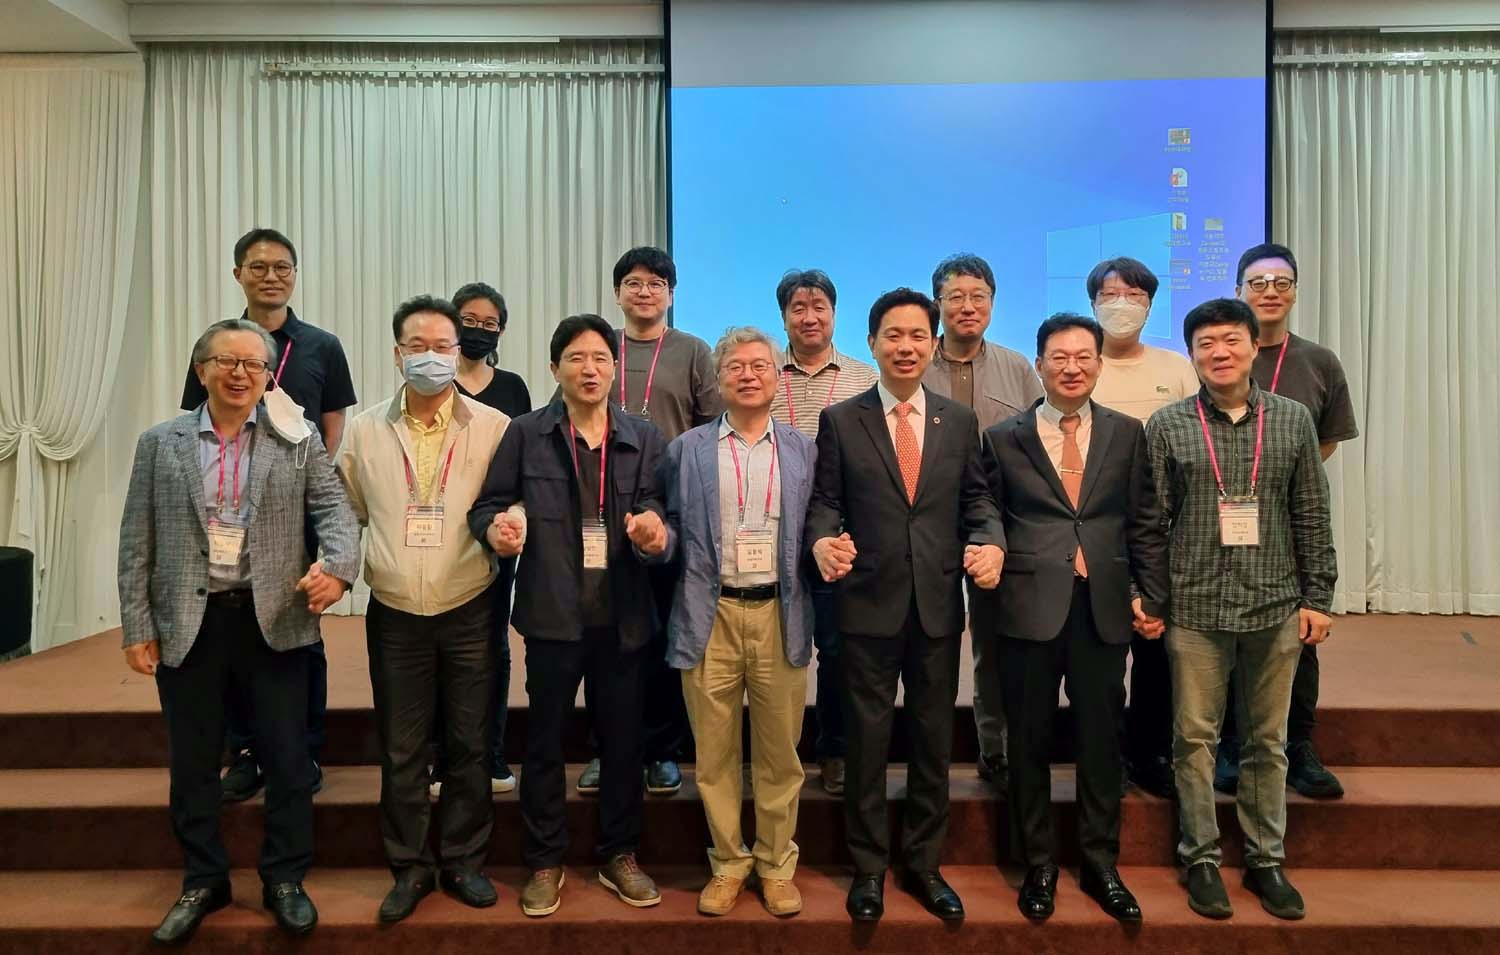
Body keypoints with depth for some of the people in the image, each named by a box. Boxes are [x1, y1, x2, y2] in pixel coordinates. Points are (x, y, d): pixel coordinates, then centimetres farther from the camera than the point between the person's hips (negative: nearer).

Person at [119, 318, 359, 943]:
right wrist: (137, 627, 0)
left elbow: (333, 509, -6)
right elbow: (137, 544, 5)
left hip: (275, 621, -1)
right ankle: (203, 881, 32)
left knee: (288, 759, 6)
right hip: (187, 625, 2)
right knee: (192, 764, 13)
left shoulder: (300, 442, 3)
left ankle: (285, 880, 24)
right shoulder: (160, 444, 6)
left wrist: (338, 566, -27)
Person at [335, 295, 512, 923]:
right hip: (395, 613, 2)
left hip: (469, 611, -1)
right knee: (400, 748, 11)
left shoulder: (495, 428, -3)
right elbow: (347, 513, 12)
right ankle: (410, 866, 27)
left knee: (469, 744, 10)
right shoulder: (365, 430, 3)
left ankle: (462, 860, 27)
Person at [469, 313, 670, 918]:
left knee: (622, 739, 12)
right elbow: (486, 505, 1)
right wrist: (495, 529, -21)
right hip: (553, 614, -1)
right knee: (544, 739, 10)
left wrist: (654, 533, -21)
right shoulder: (525, 434, 1)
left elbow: (655, 512, 0)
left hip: (623, 616, 2)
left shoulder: (644, 438, 5)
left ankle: (619, 858, 31)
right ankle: (545, 863, 28)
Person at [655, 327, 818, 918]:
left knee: (780, 751, 9)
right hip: (710, 616, 0)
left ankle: (777, 865, 27)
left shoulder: (804, 450, 8)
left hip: (780, 616, 0)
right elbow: (674, 534, 7)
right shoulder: (686, 450, 7)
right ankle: (728, 862, 27)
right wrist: (656, 537, -14)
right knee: (714, 752, 9)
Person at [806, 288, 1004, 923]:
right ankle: (868, 868, 26)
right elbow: (824, 501, 0)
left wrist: (990, 542, -11)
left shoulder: (959, 421, 8)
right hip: (868, 602, -2)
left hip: (938, 603, 2)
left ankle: (924, 864, 31)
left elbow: (976, 499, 8)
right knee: (867, 740, 9)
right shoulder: (840, 421, 1)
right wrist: (823, 542, -21)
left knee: (934, 739, 13)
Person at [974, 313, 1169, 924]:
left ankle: (1101, 865, 27)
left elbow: (1145, 524, 8)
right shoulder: (1003, 439, 3)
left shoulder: (1127, 434, 8)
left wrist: (1152, 599, 2)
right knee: (1029, 743, 8)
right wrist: (985, 600, 0)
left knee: (1101, 741, 10)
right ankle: (1039, 866, 24)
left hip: (1105, 609, 1)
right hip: (1029, 607, -1)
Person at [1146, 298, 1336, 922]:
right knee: (1195, 737, 6)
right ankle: (1201, 859, 20)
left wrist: (1317, 598, 3)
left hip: (1275, 607, 2)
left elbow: (1312, 517, 6)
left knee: (1268, 740, 12)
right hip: (1194, 609, -1)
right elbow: (1150, 520, 0)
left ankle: (1266, 859, 27)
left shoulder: (1292, 420, 4)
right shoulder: (1166, 426, -1)